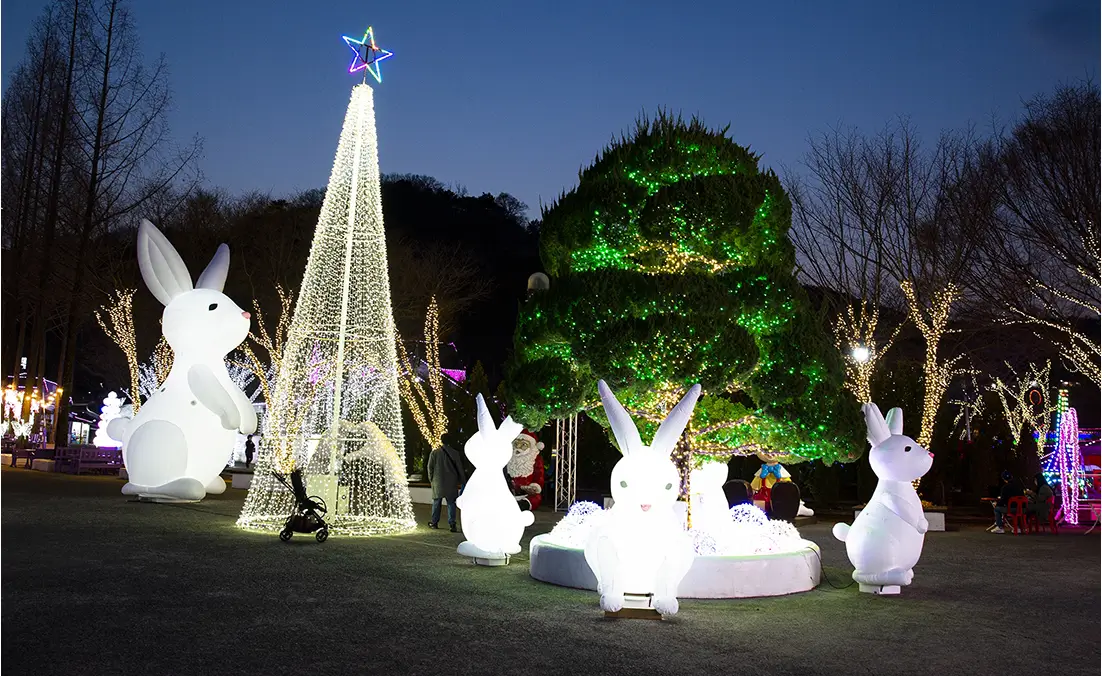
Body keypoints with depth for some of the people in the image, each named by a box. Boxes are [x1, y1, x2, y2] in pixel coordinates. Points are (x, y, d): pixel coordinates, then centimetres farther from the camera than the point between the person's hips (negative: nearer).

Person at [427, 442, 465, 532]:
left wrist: (431, 479, 12)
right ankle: (452, 523, -4)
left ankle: (434, 522, 21)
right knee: (451, 503, 3)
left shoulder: (434, 452, -4)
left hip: (438, 482, 0)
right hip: (451, 483, 0)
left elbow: (430, 467, -2)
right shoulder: (454, 453, -2)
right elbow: (460, 468, 2)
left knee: (436, 502, 13)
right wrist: (463, 480, 10)